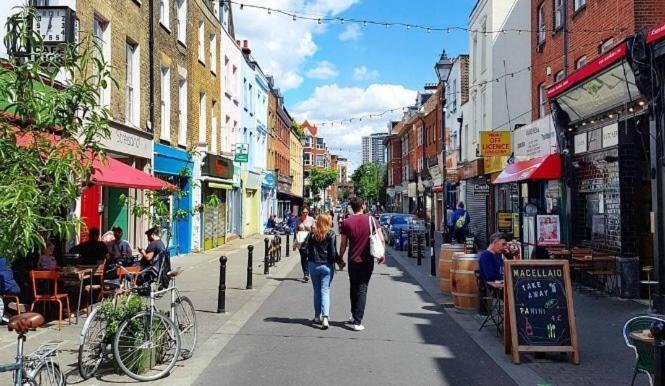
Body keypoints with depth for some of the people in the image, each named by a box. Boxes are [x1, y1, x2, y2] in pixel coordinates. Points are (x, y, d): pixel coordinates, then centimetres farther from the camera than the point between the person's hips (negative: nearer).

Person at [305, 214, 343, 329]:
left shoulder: (312, 234, 2)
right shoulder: (331, 234, -8)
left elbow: (308, 250, 6)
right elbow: (333, 252, -10)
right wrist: (340, 262, 2)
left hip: (313, 265, 3)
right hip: (327, 265, -3)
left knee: (317, 291, 15)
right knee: (325, 291, -1)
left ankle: (317, 316, 21)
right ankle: (325, 318, -14)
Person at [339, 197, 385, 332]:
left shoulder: (346, 222, -4)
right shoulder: (371, 219, -3)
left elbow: (343, 244, -2)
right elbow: (381, 239, -4)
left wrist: (341, 258, 10)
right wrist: (382, 254, 9)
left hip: (353, 260, 1)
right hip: (367, 260, -1)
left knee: (353, 288, 18)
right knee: (362, 289, 2)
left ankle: (354, 316, 28)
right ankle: (357, 321, -4)